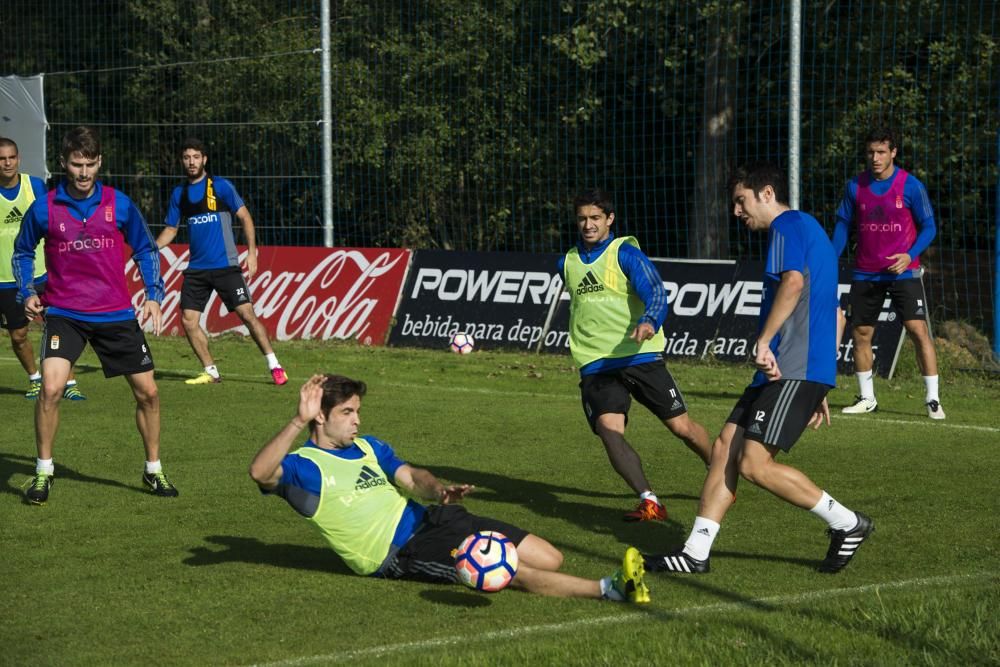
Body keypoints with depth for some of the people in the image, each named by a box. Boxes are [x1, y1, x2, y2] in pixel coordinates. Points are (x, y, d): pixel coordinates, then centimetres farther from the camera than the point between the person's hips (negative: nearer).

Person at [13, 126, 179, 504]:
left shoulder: (119, 204, -2)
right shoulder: (44, 209, -4)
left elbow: (145, 248, 11)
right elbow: (22, 251, 12)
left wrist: (153, 295, 1)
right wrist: (27, 293, -1)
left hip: (116, 314, 2)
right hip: (64, 314, -2)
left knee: (147, 392, 5)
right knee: (51, 388, -21)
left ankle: (153, 470, 25)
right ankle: (43, 472, -3)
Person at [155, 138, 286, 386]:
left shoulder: (220, 186, -4)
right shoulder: (179, 193, 10)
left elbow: (245, 217, -1)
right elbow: (170, 229, 17)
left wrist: (252, 251, -8)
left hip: (225, 265, -5)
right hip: (196, 269, 5)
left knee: (247, 313, -11)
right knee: (188, 319, -3)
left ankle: (275, 366, -4)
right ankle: (211, 372, 10)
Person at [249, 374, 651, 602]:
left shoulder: (367, 447, 19)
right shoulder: (305, 467, -6)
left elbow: (410, 478, 9)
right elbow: (260, 472, -26)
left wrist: (439, 490, -15)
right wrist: (299, 422, -38)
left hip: (424, 520, 9)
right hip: (400, 554, -9)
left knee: (549, 559, -8)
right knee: (513, 571, -25)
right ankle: (610, 589, -33)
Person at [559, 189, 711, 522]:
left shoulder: (625, 253, -5)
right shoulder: (568, 263, 11)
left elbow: (655, 292, -20)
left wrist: (649, 321, -39)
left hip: (640, 356, -3)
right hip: (596, 366, 3)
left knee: (682, 426, 2)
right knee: (609, 430, -21)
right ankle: (649, 502, -24)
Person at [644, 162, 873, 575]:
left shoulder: (788, 226, -5)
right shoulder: (808, 232, 27)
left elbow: (794, 281, -26)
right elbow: (835, 316, 30)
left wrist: (765, 340, -27)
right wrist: (817, 390, 29)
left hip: (794, 370, -11)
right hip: (786, 371, 11)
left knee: (755, 464, -13)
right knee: (725, 448, 6)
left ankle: (848, 524, -2)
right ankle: (696, 553, 5)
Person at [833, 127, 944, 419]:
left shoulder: (911, 186, -8)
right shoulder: (855, 186, 2)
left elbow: (928, 227, -4)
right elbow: (843, 224, 11)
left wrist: (910, 255, -19)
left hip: (902, 271, -4)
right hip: (865, 273, 4)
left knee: (918, 330, -12)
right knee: (860, 333, 6)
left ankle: (932, 400, -7)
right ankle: (866, 398, 21)